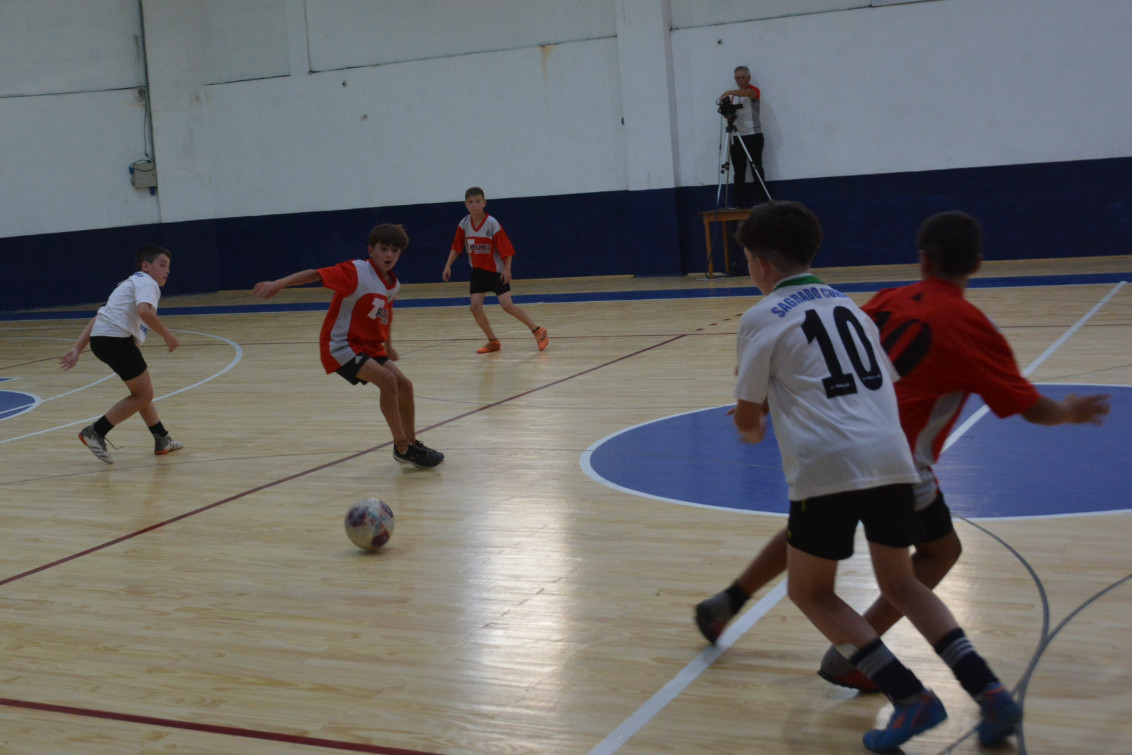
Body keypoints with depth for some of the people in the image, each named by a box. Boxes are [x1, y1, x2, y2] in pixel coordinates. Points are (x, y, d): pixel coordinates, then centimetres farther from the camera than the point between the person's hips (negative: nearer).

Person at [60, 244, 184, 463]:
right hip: (116, 338, -10)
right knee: (144, 395, -1)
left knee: (141, 392, 21)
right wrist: (167, 335, -11)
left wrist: (77, 349, 18)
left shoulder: (130, 284, 29)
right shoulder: (147, 282, 1)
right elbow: (144, 311, -22)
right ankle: (95, 433, -2)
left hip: (100, 338, 10)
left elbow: (97, 318, 23)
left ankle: (162, 440, 28)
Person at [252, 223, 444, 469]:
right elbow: (316, 274, -25)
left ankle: (411, 444, 22)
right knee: (388, 380, -24)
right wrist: (279, 283, -36)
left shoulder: (393, 285, 5)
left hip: (369, 345, 8)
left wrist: (388, 346, 31)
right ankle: (402, 447, -14)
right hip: (341, 345, -8)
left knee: (404, 386, 4)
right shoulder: (356, 271, -18)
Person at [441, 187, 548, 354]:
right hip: (478, 271, 5)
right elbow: (456, 247, 7)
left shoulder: (492, 223, -18)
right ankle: (493, 341, 11)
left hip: (496, 271, -5)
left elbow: (506, 248, -15)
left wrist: (507, 269, -20)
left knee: (507, 305, -13)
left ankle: (538, 331, 1)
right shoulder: (464, 224, -3)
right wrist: (448, 266, 1)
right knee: (475, 306, -5)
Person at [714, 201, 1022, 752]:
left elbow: (746, 414, 8)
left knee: (809, 592, 13)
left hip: (829, 467, -6)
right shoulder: (847, 305, 22)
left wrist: (754, 428, 33)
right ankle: (989, 692, 9)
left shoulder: (762, 317, 4)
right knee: (900, 585, 23)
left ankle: (909, 697, 0)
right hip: (891, 457, 6)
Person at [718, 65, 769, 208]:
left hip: (753, 136, -5)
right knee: (739, 173, 4)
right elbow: (730, 115, 14)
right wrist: (728, 114, -11)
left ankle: (763, 205, -6)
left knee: (757, 170, -7)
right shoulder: (733, 95, 16)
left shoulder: (754, 91, -2)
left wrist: (730, 92, -42)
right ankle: (739, 206, 5)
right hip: (736, 137, 5)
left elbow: (748, 93, -26)